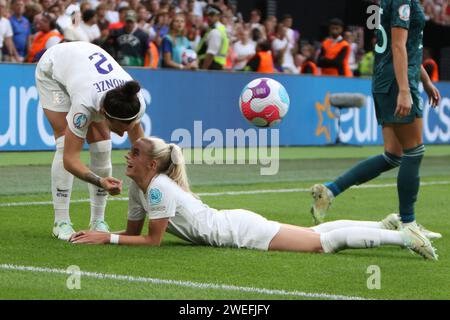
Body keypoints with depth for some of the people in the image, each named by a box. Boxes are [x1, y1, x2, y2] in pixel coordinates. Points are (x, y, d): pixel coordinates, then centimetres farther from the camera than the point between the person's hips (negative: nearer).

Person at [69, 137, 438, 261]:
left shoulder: (159, 188, -25)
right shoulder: (137, 186, 1)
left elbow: (152, 240, -22)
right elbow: (133, 231, 9)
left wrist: (108, 238, -22)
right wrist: (98, 234, -6)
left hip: (239, 230, -8)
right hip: (229, 224, 8)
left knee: (322, 242, -4)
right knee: (316, 234, 21)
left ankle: (401, 237, 2)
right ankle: (387, 226, 32)